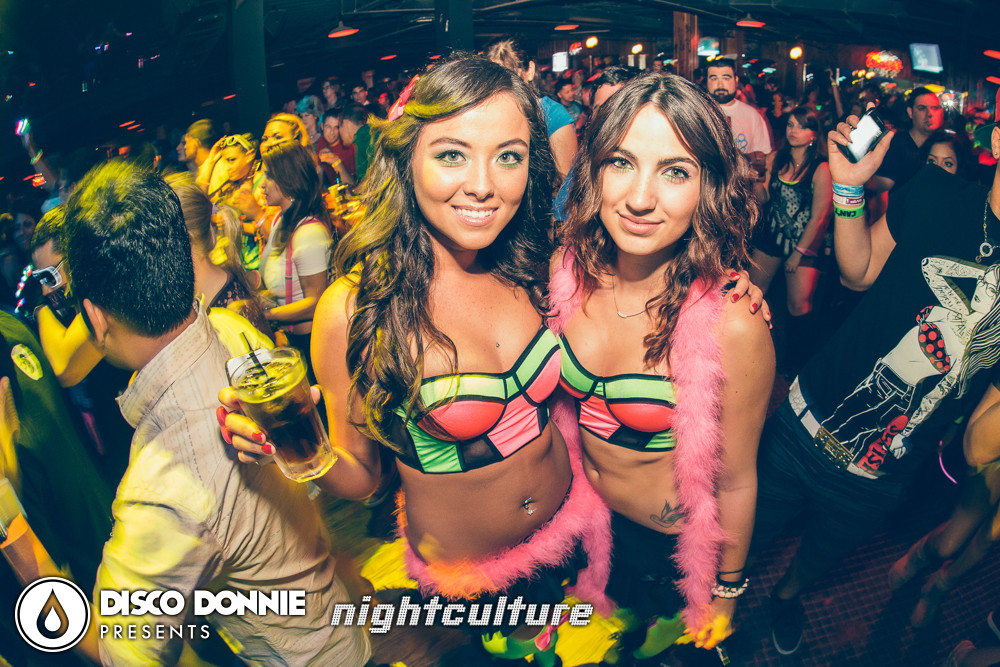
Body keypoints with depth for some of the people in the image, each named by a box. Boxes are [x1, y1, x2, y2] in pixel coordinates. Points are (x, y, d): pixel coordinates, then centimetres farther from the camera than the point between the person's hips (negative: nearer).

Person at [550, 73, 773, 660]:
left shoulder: (732, 325, -30)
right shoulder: (570, 272, -17)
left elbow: (736, 482, -16)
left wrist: (726, 594, -2)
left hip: (668, 542, -4)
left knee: (656, 636, 26)